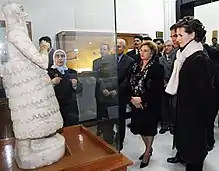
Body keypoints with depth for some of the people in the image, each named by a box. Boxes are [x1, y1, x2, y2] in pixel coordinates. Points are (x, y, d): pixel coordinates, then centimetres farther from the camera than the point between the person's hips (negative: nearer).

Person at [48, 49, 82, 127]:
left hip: (71, 108, 3)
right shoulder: (48, 72, 2)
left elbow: (79, 89, 7)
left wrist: (75, 85, -12)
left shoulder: (72, 72, 12)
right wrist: (52, 83, -21)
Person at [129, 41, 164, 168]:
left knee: (149, 129, 10)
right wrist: (132, 98, -12)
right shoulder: (136, 66, 6)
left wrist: (142, 99, -20)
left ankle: (147, 153, 33)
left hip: (151, 105, -5)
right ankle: (148, 148, 43)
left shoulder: (158, 68, -11)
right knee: (140, 128, 16)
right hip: (136, 104, 6)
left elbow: (158, 89, -17)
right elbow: (130, 84, 4)